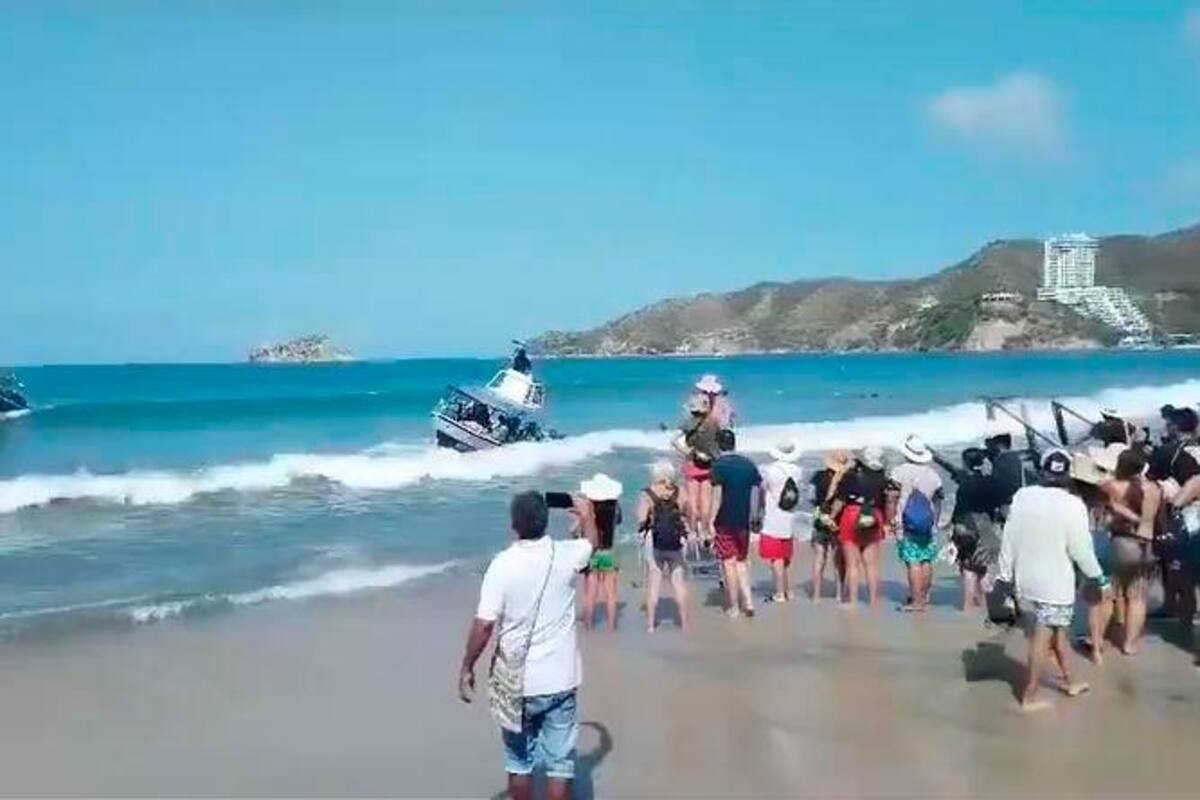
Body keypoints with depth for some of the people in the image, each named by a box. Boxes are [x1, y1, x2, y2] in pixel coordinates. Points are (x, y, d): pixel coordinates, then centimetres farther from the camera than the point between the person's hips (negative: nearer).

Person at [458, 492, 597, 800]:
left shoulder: (502, 564, -15)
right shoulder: (566, 555, -7)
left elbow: (484, 624, -16)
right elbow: (591, 542, 17)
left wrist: (467, 668, -3)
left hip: (517, 682, -1)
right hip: (559, 680, 1)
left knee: (519, 760, 16)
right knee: (560, 762, 8)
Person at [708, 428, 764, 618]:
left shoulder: (719, 465, -10)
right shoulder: (748, 464, 6)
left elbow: (717, 495, -17)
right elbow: (761, 488, 10)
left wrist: (711, 521, -14)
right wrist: (759, 511, 22)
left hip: (725, 522, -5)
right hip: (744, 521, 5)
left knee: (729, 563, 3)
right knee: (741, 562, 17)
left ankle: (733, 607, 8)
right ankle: (748, 601, 6)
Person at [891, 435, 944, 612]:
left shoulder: (900, 471, -6)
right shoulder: (933, 474, 9)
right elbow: (938, 501, 15)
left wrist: (891, 519, -4)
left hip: (907, 523, -5)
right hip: (928, 523, 5)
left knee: (913, 561, -7)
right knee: (926, 561, 12)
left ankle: (916, 601, -10)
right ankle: (924, 596, 21)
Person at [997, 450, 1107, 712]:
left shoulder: (1022, 496, -3)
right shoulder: (1072, 504, -15)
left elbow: (1009, 539, 2)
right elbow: (1081, 548, -13)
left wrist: (1006, 574, 11)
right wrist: (1096, 576, 4)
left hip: (1026, 579, 5)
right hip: (1054, 582, -5)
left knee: (1056, 629, 23)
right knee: (1043, 638, 3)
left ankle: (1068, 681, 35)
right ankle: (1029, 698, 9)